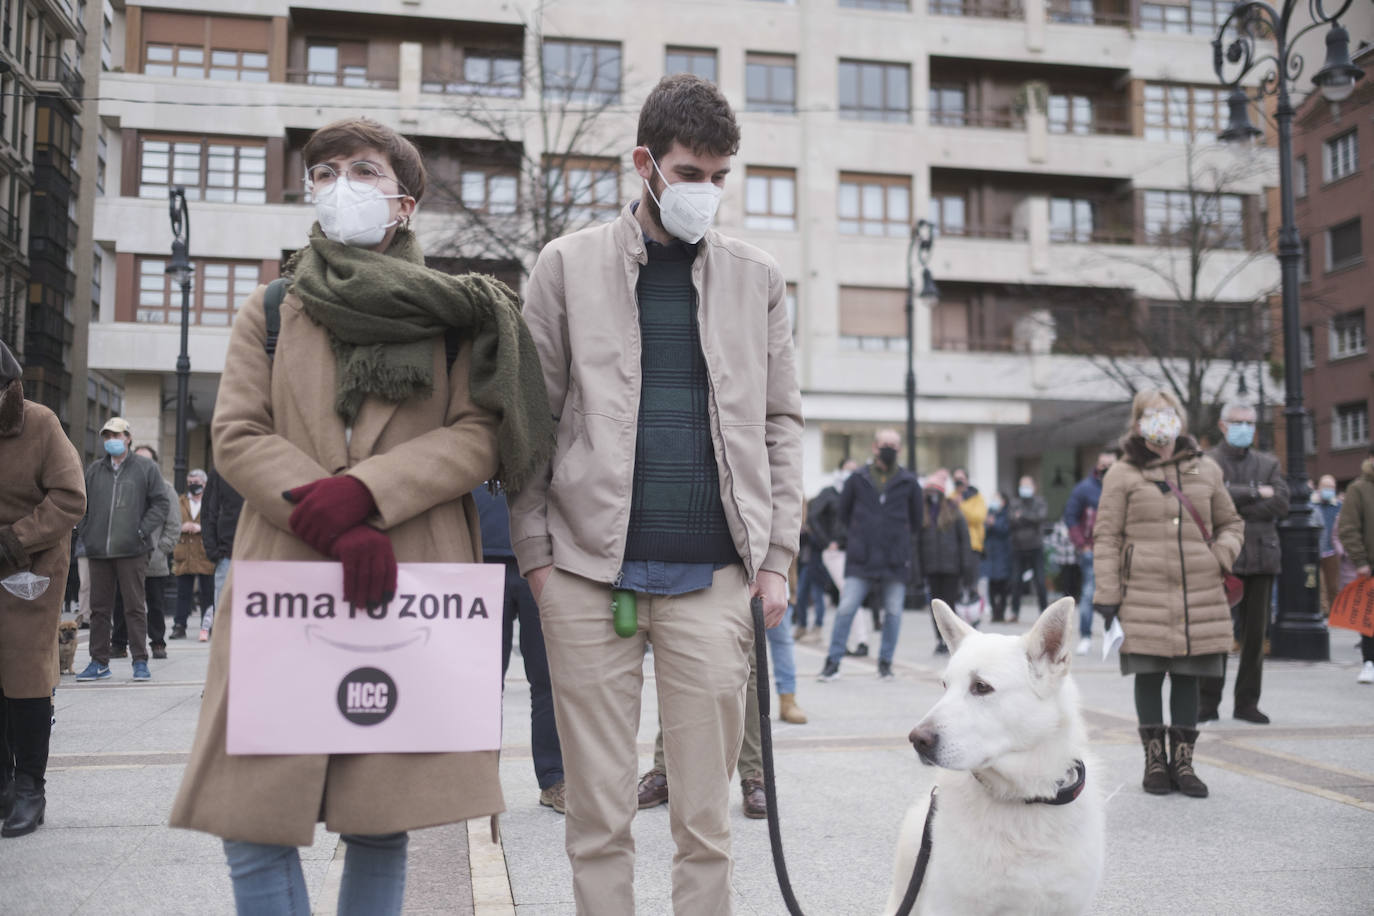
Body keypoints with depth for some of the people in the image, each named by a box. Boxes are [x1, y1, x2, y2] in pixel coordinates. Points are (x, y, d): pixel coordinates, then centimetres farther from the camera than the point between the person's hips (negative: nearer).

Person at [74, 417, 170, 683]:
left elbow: (161, 503, 1)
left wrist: (143, 531, -8)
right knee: (99, 607, 8)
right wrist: (87, 535, 5)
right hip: (98, 551, 4)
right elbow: (83, 505, 18)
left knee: (135, 607, -1)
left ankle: (140, 661, 4)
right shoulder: (94, 470, 13)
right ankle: (99, 662, 15)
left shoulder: (145, 468, 4)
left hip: (132, 551, -4)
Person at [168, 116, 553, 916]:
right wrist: (335, 524, -12)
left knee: (382, 826, 3)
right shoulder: (269, 310, 14)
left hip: (414, 585, -1)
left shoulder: (452, 313, 11)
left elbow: (479, 438, 1)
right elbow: (236, 436, 4)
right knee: (255, 828, -3)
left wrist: (362, 489, -14)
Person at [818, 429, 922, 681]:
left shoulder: (908, 482, 6)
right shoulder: (858, 478, 4)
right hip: (861, 559, -1)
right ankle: (833, 662, 1)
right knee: (845, 609, -6)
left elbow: (916, 520, 16)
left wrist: (904, 543, 14)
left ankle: (885, 661, 20)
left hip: (895, 560, 1)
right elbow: (843, 512, 15)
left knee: (893, 612, 5)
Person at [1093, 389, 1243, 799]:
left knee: (1188, 676, 7)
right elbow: (1106, 537, 0)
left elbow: (1231, 523, 23)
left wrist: (1221, 556, 1)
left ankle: (1183, 760, 16)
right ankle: (1154, 759, 14)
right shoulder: (1123, 474, 2)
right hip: (1144, 595, -3)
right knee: (1149, 674, 2)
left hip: (1199, 594, 3)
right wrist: (1107, 595, -5)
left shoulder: (1206, 469, 13)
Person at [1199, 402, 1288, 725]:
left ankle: (1247, 702, 13)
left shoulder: (1268, 464, 15)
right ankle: (1208, 702, 4)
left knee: (1255, 632, 5)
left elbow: (1280, 504, 0)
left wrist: (1234, 505, -7)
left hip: (1260, 556, 4)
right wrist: (1255, 493, -10)